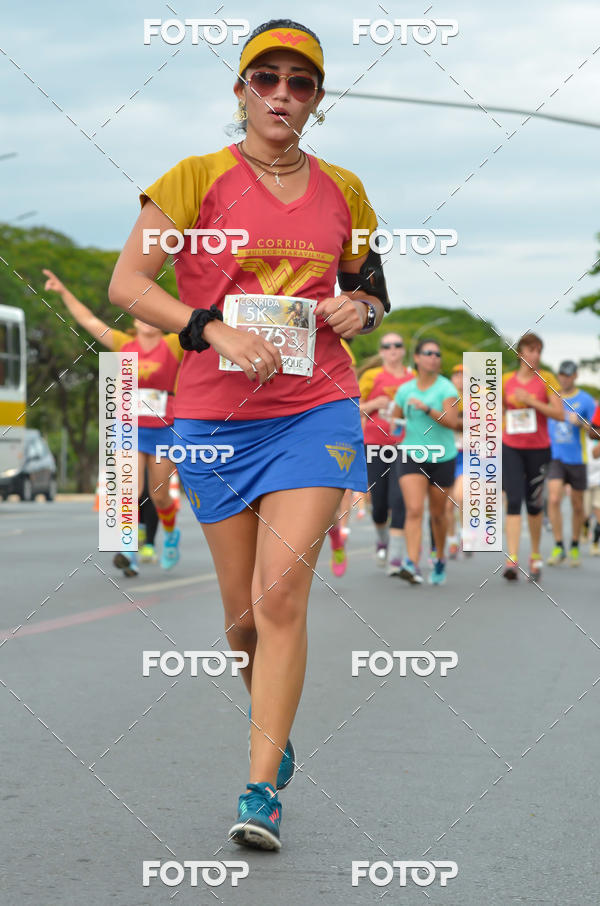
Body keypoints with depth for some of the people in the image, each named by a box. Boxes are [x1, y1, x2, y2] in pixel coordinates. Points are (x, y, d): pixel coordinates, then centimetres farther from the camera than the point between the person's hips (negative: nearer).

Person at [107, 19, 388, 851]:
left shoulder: (342, 191, 10)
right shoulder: (197, 179, 1)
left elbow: (371, 290, 24)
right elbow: (126, 282, -6)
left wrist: (359, 308, 0)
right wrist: (213, 330, -18)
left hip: (315, 411, 0)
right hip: (215, 417, 0)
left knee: (282, 592, -14)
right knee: (244, 613, 6)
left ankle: (262, 789, -10)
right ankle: (274, 730, 36)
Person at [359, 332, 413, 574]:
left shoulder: (414, 378, 11)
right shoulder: (371, 377, 6)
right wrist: (375, 404, -10)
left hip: (405, 445, 0)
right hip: (376, 444, 0)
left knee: (399, 500, -13)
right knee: (379, 502, 5)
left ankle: (395, 556, -12)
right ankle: (381, 539, 36)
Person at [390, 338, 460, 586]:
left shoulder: (446, 388, -6)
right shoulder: (405, 389, 5)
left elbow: (452, 421, -19)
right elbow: (394, 419, 19)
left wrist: (426, 409, -28)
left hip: (442, 458, -1)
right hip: (412, 456, 1)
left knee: (437, 513, 10)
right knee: (414, 510, -16)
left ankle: (440, 559, 33)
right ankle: (412, 564, -25)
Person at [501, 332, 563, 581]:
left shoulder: (546, 379, -2)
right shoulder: (506, 380, 5)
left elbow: (559, 413, -9)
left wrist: (532, 401, -17)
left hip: (538, 448, -1)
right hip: (511, 448, 1)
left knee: (534, 503, 9)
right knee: (513, 501, -12)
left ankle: (535, 555, 29)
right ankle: (512, 560, -18)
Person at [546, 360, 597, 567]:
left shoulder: (586, 400, -2)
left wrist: (580, 422, -19)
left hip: (577, 458, -1)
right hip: (555, 457, 1)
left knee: (577, 505, 8)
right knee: (554, 499, -16)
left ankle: (575, 547, 24)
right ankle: (558, 548, -10)